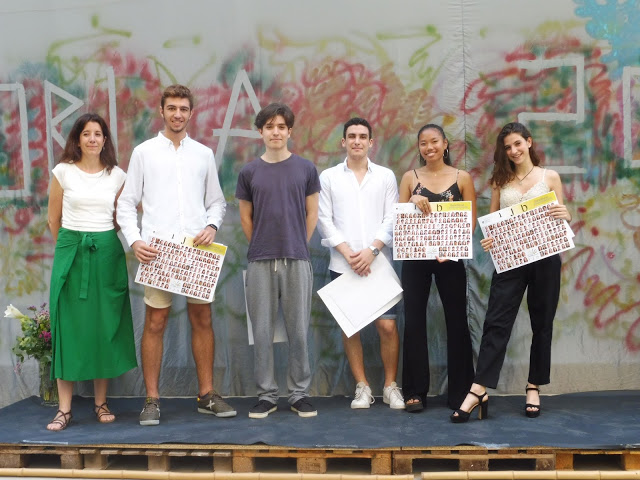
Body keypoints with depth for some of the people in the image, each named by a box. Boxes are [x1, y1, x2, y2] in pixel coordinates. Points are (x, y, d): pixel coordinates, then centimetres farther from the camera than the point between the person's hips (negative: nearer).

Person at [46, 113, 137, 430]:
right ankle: (64, 408, 2)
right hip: (71, 252, -1)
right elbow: (54, 219, 9)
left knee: (105, 326, 4)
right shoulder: (63, 172, 2)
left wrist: (102, 243, 11)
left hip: (107, 252, 1)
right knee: (68, 326, -2)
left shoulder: (117, 176, 6)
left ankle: (101, 403, 14)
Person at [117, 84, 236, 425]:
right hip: (157, 250, -2)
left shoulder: (204, 154, 12)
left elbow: (217, 201, 15)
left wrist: (212, 225, -6)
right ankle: (152, 400, 7)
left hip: (197, 249, 2)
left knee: (202, 319, 6)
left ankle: (207, 395, 16)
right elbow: (126, 203, 4)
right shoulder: (144, 152, 6)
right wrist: (134, 240, -10)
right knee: (155, 322, -1)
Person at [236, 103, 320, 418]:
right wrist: (260, 248, 9)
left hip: (297, 261, 0)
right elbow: (245, 217, 10)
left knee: (298, 330, 4)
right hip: (260, 262, 1)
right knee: (262, 331, 4)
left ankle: (299, 393, 15)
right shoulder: (249, 172, 5)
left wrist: (298, 247, 6)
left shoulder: (305, 168, 4)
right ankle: (266, 394, 15)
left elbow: (312, 214, 8)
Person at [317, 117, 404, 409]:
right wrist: (349, 253, -8)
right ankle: (362, 387, 15)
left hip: (378, 263, 0)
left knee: (387, 326, -5)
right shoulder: (328, 177, 7)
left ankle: (390, 386, 11)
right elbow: (324, 221, 2)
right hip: (343, 265, 0)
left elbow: (392, 220, 3)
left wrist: (372, 250, -10)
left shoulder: (385, 176, 8)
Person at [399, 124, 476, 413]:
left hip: (450, 257, -1)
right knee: (414, 321, 1)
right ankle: (415, 390, 10)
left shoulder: (462, 178, 3)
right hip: (415, 258, 1)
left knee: (456, 321, 3)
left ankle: (459, 391, 13)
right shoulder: (410, 177, 6)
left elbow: (471, 220, 0)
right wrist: (413, 202, -16)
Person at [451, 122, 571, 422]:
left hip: (544, 259, -1)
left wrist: (566, 217, -17)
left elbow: (562, 221, 5)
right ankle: (479, 391, -10)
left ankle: (534, 388, 20)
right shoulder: (500, 180, 10)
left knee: (542, 324, 7)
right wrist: (488, 240, -10)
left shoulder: (550, 177, 5)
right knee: (496, 322, -7)